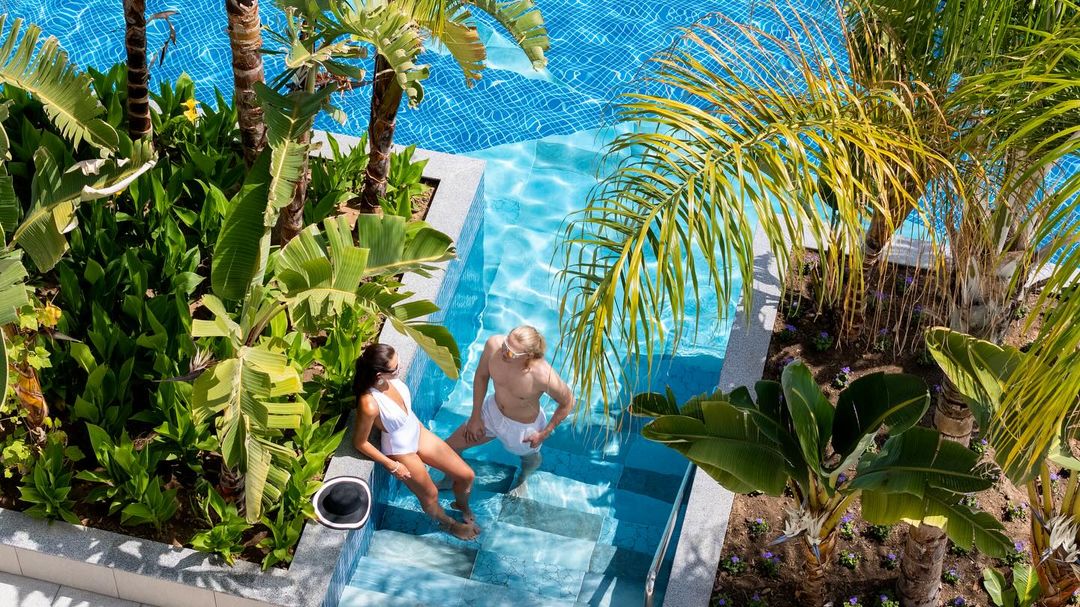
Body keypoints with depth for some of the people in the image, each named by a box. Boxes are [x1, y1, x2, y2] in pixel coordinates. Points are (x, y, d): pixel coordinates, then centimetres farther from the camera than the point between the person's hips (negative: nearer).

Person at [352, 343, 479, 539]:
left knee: (466, 475, 12)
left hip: (418, 432, 6)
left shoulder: (389, 378, -21)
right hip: (401, 450, -6)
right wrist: (392, 466, -14)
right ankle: (448, 524, 51)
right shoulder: (370, 405, -39)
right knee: (430, 496, 19)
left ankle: (462, 504, 46)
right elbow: (360, 443, -22)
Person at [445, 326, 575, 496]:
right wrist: (475, 416, -3)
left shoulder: (544, 377, -42)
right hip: (493, 411, 3)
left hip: (523, 426, -3)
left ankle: (522, 481, 69)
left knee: (530, 460, 31)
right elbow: (481, 376, -9)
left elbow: (567, 403, -21)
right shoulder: (494, 345, -31)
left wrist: (544, 434, -13)